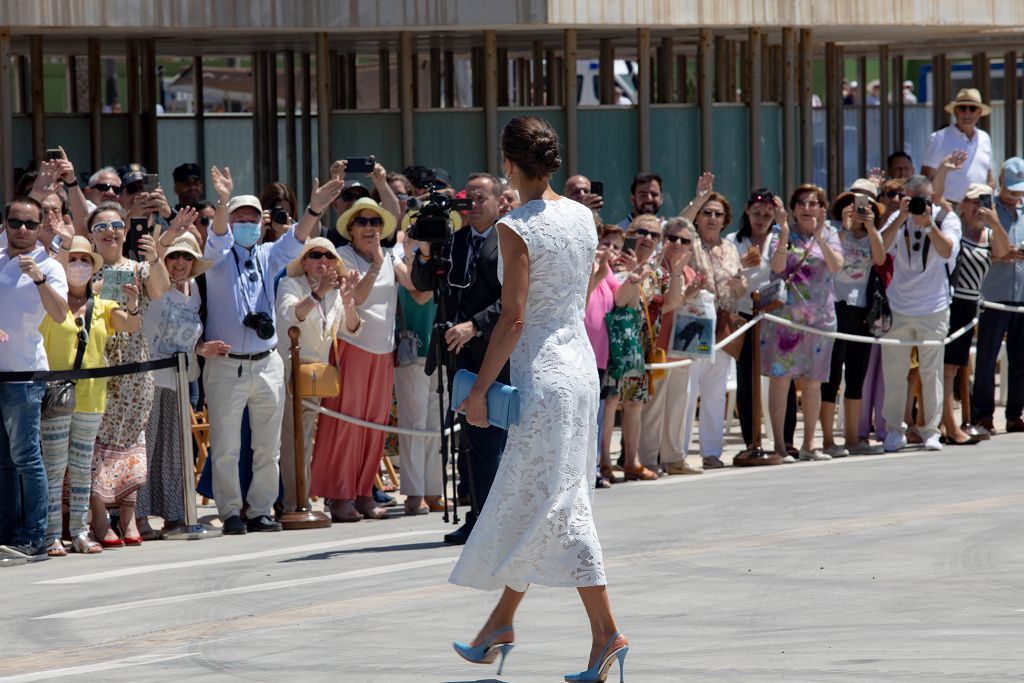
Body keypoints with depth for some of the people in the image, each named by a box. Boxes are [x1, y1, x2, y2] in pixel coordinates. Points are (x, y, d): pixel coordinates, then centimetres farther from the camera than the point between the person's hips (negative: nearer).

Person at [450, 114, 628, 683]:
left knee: (559, 506, -6)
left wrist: (480, 388, -12)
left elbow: (514, 318, -17)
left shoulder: (518, 228, -15)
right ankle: (502, 620, 25)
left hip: (543, 375, -8)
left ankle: (607, 633, -11)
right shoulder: (583, 217, 7)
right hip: (581, 364, 8)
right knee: (531, 501, 16)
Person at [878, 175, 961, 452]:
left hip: (933, 308, -2)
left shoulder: (946, 218, 0)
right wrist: (901, 218, -17)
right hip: (897, 308, 2)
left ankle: (931, 431, 8)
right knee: (893, 371, 1)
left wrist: (928, 223, -23)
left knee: (931, 372, 0)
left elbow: (947, 251, -16)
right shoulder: (898, 218, 6)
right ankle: (894, 430, 10)